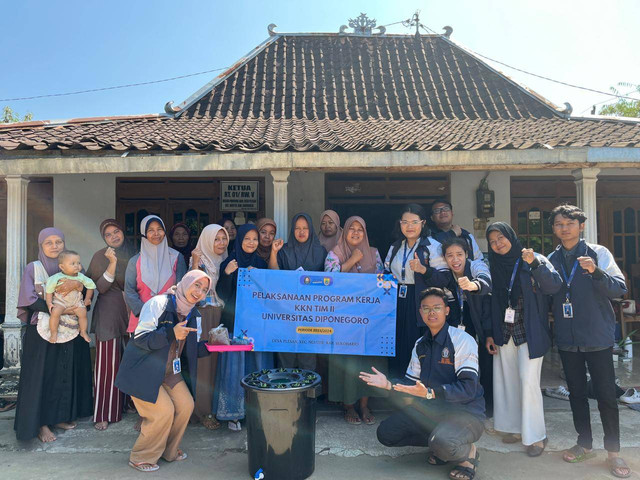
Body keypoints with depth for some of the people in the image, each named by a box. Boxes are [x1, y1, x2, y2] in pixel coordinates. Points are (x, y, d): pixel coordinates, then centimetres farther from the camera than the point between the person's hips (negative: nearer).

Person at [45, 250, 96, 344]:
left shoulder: (81, 277, -7)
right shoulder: (57, 278, -13)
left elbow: (91, 285, 5)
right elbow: (49, 290, -3)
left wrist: (87, 299, 7)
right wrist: (49, 303, -8)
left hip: (76, 301, 2)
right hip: (60, 301, -2)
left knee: (83, 313, -13)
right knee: (55, 312, -26)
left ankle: (83, 332, 8)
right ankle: (53, 333, -8)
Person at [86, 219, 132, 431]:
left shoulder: (131, 254, 10)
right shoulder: (100, 256, -6)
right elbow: (101, 287, -15)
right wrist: (112, 262, -23)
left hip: (130, 313, 5)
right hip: (108, 315, -5)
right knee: (107, 363, -4)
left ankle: (121, 405, 24)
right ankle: (102, 414, 5)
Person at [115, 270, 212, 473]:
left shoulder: (193, 314, 2)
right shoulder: (158, 303, -21)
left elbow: (190, 348, 8)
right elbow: (140, 338, -26)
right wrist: (171, 333, -37)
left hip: (170, 371, 7)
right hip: (144, 370, -7)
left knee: (186, 405, 0)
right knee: (164, 411, -12)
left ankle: (169, 451, 24)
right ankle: (140, 458, 12)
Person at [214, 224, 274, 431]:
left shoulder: (261, 264, 10)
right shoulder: (228, 263, 1)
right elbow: (222, 294, -5)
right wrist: (226, 274, -20)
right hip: (234, 322, -2)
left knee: (258, 365, 4)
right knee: (234, 365, -2)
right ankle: (233, 413, 10)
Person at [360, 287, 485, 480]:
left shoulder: (463, 340, -14)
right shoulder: (420, 345, 9)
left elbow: (468, 388, -23)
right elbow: (411, 385, 9)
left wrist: (429, 393, -34)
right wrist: (389, 385, -10)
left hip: (464, 411, -7)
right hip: (430, 409, 7)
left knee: (443, 443, -36)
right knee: (386, 433, -6)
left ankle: (467, 451, 0)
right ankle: (439, 443, 11)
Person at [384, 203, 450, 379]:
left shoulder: (433, 246, -4)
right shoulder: (395, 247, 14)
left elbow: (444, 279, -11)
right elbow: (387, 273, 26)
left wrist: (423, 269, -25)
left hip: (420, 306, -5)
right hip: (397, 305, 5)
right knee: (397, 349, 7)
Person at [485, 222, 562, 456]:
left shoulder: (534, 260, -4)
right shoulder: (493, 267, 8)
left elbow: (554, 286, -18)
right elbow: (490, 302, 11)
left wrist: (534, 264, -32)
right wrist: (489, 333, 8)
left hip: (529, 332, -5)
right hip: (503, 333, 5)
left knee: (528, 381, -6)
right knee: (507, 381, 9)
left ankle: (535, 435, 8)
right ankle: (516, 428, 24)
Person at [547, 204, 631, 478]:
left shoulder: (598, 253, -4)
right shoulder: (552, 260, 7)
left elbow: (619, 289, -12)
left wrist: (596, 272, -28)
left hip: (597, 337, -3)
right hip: (567, 339, 4)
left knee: (606, 395, 2)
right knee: (576, 393, 13)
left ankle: (613, 452, 18)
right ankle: (585, 444, 28)